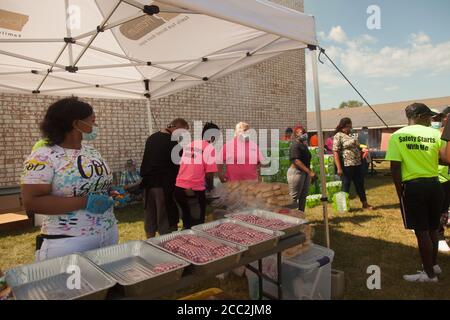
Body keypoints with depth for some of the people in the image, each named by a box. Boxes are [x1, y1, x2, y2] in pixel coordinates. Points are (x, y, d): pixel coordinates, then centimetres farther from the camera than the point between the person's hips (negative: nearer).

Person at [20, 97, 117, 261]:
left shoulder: (92, 152, 8)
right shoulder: (43, 157, -13)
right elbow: (31, 202, -20)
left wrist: (112, 193, 1)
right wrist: (85, 202, -23)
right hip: (67, 242, -7)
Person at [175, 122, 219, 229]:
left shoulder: (189, 145, 15)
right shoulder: (209, 148, -4)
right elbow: (209, 172, -9)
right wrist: (209, 185, 9)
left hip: (179, 186, 6)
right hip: (196, 186, -6)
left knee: (186, 211, 21)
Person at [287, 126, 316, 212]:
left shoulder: (304, 145, 15)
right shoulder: (295, 145, -14)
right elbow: (296, 161, -23)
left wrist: (310, 173, 17)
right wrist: (310, 172, -25)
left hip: (305, 173, 9)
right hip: (296, 172, -9)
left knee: (303, 196, 12)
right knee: (294, 197, -5)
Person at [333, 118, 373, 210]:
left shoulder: (350, 136, 15)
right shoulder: (338, 136, -10)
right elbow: (336, 152, -17)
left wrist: (362, 150, 10)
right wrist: (339, 168, -22)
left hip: (357, 165, 8)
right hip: (346, 165, -8)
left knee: (360, 184, 13)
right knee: (346, 185, 3)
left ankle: (365, 203, 24)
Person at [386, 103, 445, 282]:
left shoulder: (397, 136, -4)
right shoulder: (435, 134, -1)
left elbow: (395, 169, -8)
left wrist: (400, 192, 2)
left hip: (413, 187, -3)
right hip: (434, 185, 3)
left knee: (422, 231, 7)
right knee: (432, 229, 21)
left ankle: (429, 273, 20)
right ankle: (434, 265, 38)